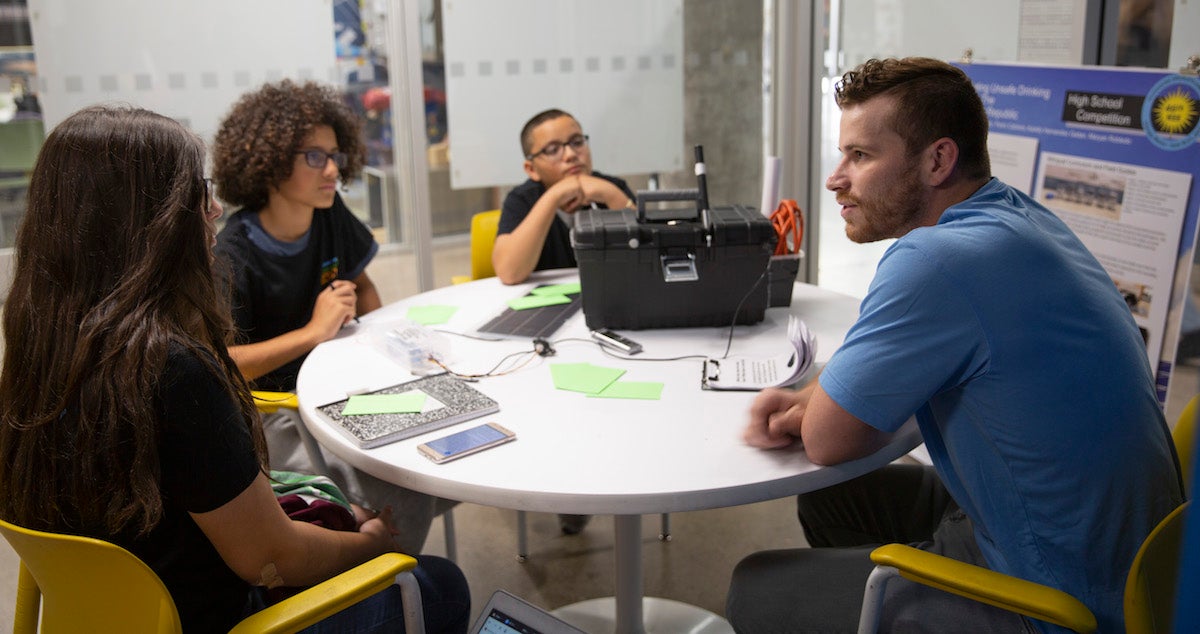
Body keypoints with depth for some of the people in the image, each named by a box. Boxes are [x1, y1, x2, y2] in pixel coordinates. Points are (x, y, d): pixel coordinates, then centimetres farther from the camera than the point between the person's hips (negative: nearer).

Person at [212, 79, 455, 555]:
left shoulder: (331, 216, 2)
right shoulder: (234, 257, -17)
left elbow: (362, 286, 19)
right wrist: (313, 333, -24)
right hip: (275, 410, -6)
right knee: (402, 488, -28)